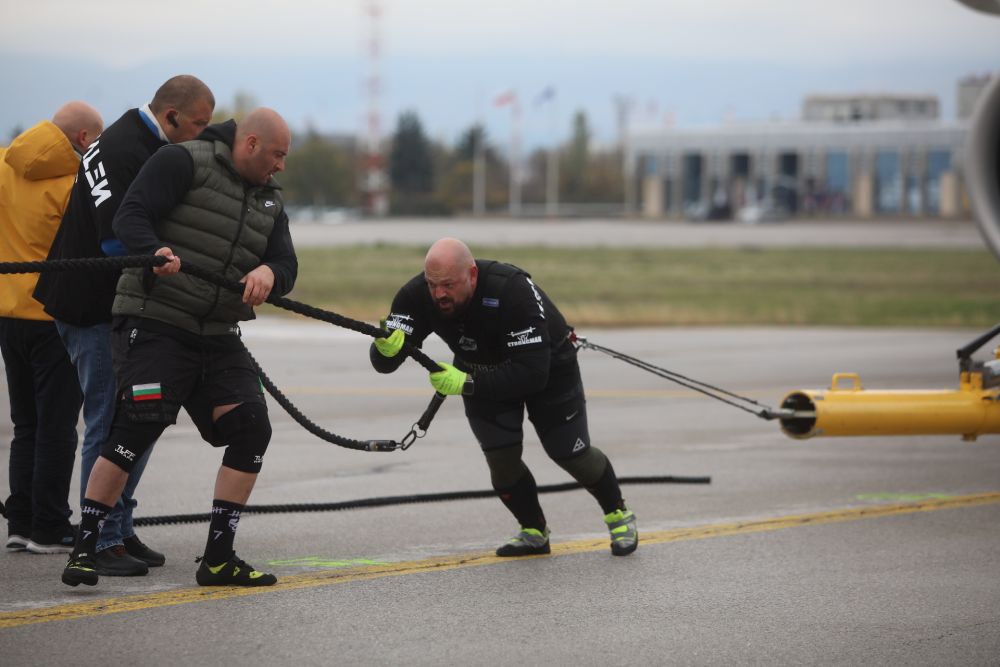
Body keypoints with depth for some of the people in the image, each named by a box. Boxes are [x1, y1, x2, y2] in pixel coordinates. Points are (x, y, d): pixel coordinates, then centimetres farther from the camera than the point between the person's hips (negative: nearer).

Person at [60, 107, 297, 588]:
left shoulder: (268, 202, 17)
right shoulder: (183, 163, -5)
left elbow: (287, 267, 9)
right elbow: (130, 216, -14)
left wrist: (269, 272, -16)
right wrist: (155, 250, -34)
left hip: (217, 339, 7)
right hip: (154, 325, -7)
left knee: (251, 429, -5)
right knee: (137, 427, -18)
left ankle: (218, 558, 4)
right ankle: (84, 548, -10)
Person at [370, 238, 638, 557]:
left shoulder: (514, 292, -42)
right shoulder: (417, 296, -29)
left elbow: (533, 374, -44)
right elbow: (382, 363, -33)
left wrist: (467, 384, -51)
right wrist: (386, 349, -57)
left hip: (547, 365, -3)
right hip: (481, 369, 3)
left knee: (571, 454, 1)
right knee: (501, 456, -11)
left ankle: (617, 513, 29)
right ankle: (533, 532, 14)